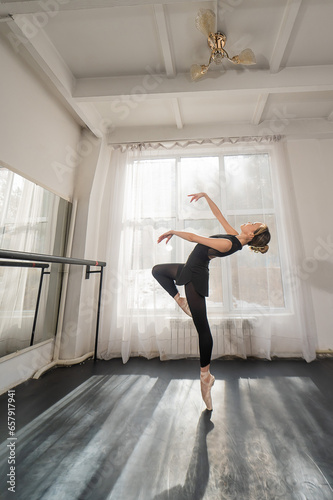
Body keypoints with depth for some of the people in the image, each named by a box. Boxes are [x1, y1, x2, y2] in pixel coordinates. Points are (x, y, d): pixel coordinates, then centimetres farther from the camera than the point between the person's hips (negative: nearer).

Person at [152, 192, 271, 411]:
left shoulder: (228, 244, -25)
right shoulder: (234, 237, 0)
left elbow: (194, 237, -23)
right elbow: (219, 214, 11)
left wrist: (173, 231, -9)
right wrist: (205, 196, 14)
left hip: (195, 276, -10)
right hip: (190, 269, 10)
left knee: (203, 328, 0)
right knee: (157, 269, 23)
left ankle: (206, 375, 18)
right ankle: (180, 300, 18)